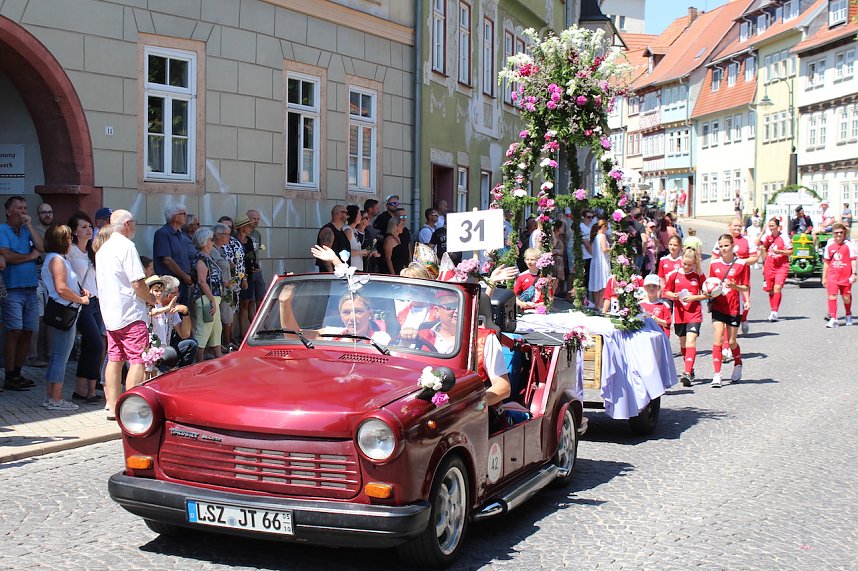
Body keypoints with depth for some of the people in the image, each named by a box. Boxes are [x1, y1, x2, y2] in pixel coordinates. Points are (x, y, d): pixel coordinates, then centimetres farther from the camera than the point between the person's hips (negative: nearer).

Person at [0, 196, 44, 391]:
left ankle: (17, 373, 16)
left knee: (27, 333, 6)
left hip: (31, 289, 6)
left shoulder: (27, 231, 16)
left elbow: (42, 248, 1)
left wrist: (30, 226, -3)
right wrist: (30, 256, -1)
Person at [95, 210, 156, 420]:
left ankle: (112, 407, 13)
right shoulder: (126, 246, -12)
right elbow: (138, 284, -18)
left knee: (114, 359, 11)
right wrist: (151, 299, 0)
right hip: (131, 314, -9)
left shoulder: (102, 249, 15)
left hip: (110, 314, 9)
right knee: (137, 361, -6)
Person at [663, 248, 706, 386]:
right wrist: (673, 295, -11)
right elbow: (666, 292, 10)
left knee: (691, 342, -16)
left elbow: (707, 294, 3)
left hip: (694, 314, -3)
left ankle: (687, 373, -23)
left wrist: (694, 297, -13)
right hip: (679, 314, 3)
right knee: (683, 343, 14)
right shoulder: (674, 275, 2)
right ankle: (689, 369, 32)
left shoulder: (698, 276, -2)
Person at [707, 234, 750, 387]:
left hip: (734, 307, -2)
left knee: (731, 342, 7)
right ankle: (716, 375, -9)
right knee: (717, 340, -9)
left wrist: (734, 286, -22)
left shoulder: (741, 264, -5)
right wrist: (709, 299, -3)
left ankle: (738, 365, 36)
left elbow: (745, 287, -2)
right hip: (718, 306, 2)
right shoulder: (714, 263, 4)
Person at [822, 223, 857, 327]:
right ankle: (833, 319, -11)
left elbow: (853, 260, -3)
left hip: (846, 275, -1)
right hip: (832, 275, 2)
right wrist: (824, 277, 12)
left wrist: (853, 274, -11)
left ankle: (848, 315, 36)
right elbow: (826, 262, 12)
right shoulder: (829, 245, 6)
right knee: (832, 296, -12)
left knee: (846, 297, 9)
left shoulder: (849, 244, -3)